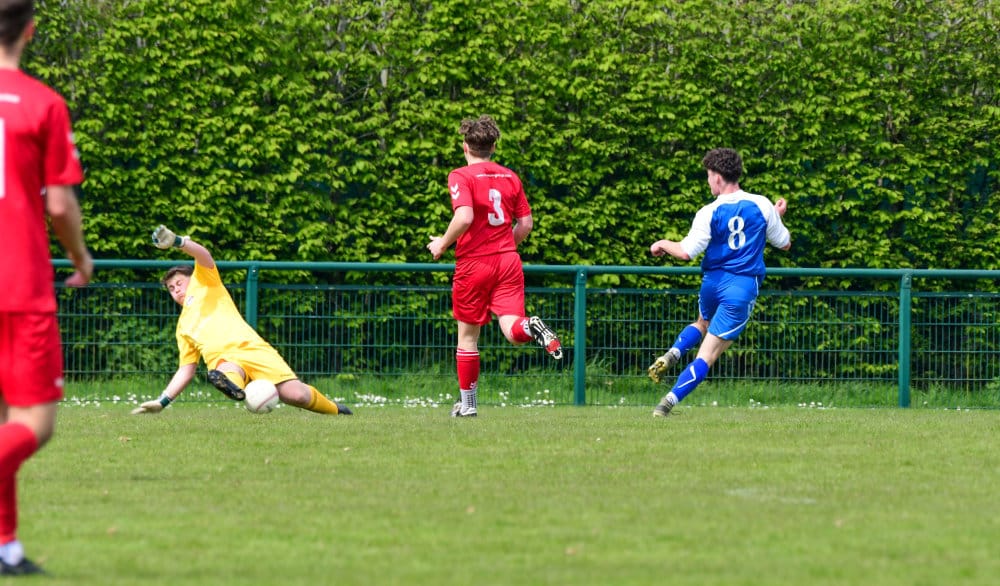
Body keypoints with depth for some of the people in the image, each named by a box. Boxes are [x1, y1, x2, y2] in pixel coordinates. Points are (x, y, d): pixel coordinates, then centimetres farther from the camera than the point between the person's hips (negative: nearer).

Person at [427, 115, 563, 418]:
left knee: (468, 335, 10)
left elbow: (464, 218, -22)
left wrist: (442, 244, -6)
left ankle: (467, 403, 16)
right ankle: (530, 327, -40)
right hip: (508, 262, 3)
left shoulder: (461, 177, -7)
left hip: (474, 263, -3)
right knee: (511, 330, -5)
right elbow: (525, 224, 11)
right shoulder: (510, 177, 10)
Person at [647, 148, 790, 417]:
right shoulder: (762, 205, -3)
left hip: (713, 283, 1)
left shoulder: (709, 213, -8)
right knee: (707, 356, -2)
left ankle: (671, 355, 11)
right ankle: (668, 403, -14)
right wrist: (778, 216, 26)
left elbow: (686, 252, -13)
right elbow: (784, 243, 9)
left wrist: (663, 244, 7)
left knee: (702, 324, 36)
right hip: (743, 288, -1)